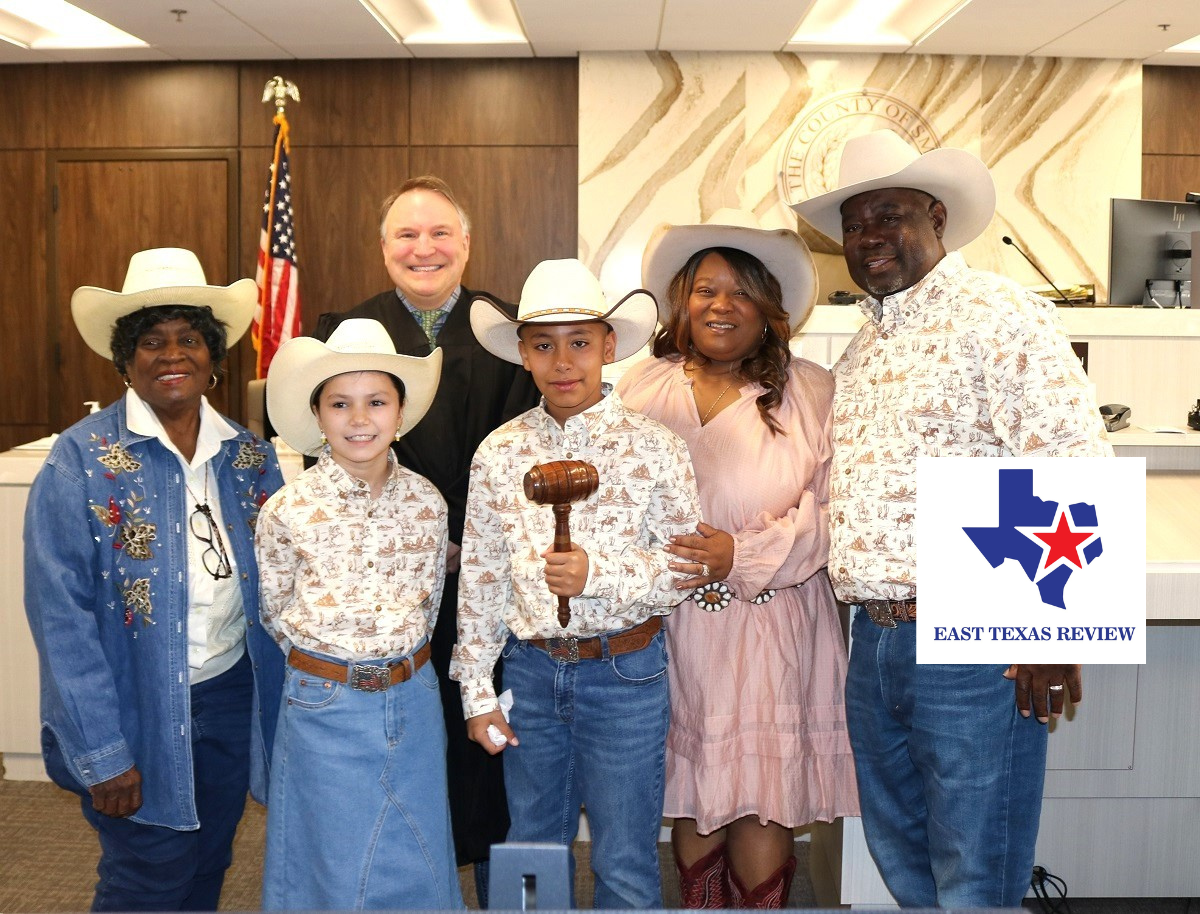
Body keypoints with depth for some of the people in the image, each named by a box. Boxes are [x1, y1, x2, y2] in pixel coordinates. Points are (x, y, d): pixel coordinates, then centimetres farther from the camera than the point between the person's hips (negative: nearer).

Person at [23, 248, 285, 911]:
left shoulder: (250, 457, 1)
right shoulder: (82, 459, -12)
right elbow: (61, 614, -14)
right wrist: (102, 752, -15)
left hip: (232, 700, 4)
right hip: (136, 709, -4)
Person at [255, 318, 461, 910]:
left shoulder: (427, 502, -4)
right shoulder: (287, 511, -13)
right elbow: (275, 616, 2)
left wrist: (400, 660, 10)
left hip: (413, 701, 3)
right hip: (323, 707, -2)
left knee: (417, 864, 16)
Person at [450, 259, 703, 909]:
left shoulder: (651, 447, -8)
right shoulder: (499, 453, -1)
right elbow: (479, 581, 4)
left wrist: (599, 573, -21)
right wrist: (477, 693, 5)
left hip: (624, 673, -3)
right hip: (530, 669, 3)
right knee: (531, 849, 20)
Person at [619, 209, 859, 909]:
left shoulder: (811, 393, 3)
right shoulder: (643, 388, 10)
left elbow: (833, 510, -6)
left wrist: (743, 555, -17)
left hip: (772, 632, -2)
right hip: (670, 632, 2)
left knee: (762, 806, -1)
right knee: (693, 808, 9)